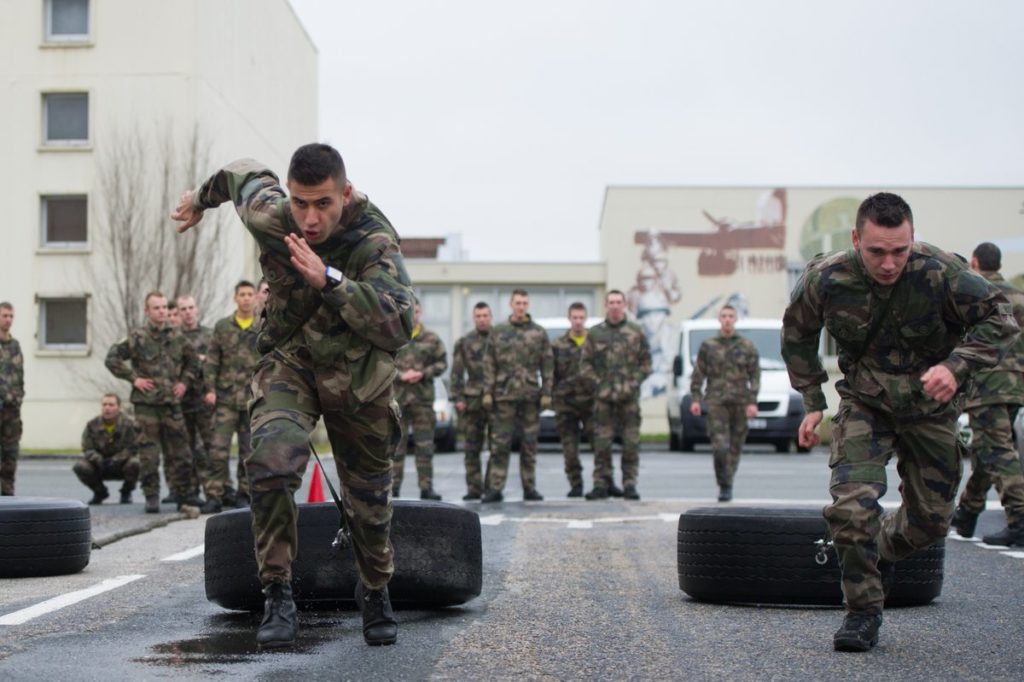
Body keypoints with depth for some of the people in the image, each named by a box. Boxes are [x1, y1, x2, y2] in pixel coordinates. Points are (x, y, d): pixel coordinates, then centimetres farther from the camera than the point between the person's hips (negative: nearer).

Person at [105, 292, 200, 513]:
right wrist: (133, 378, -8)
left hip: (172, 403, 4)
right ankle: (151, 497, 5)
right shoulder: (137, 337, -3)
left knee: (179, 450, 6)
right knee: (149, 452, -2)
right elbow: (112, 358, -3)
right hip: (146, 403, -4)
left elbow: (193, 361, 25)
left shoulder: (177, 337, 10)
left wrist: (185, 381, 11)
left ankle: (183, 493, 16)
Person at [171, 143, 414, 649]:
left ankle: (375, 593, 36)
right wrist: (200, 199, 29)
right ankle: (277, 594, -17)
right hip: (289, 362, 1)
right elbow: (245, 174, 9)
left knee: (369, 497, 6)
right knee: (273, 458, -28)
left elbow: (397, 328, -39)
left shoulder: (375, 243, -26)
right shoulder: (270, 216, -16)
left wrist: (329, 280, -45)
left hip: (357, 374, -1)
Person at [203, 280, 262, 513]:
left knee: (249, 450, 6)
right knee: (219, 448, -7)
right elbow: (211, 360, 6)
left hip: (254, 399, 0)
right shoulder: (222, 326, 7)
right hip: (226, 398, 0)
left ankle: (244, 493, 16)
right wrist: (210, 388, -3)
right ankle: (215, 494, -3)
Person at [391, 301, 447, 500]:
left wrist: (423, 374, -8)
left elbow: (442, 363, 9)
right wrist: (400, 375, -12)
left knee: (425, 444, 1)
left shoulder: (431, 339, 8)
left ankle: (426, 487, 4)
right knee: (396, 444, 2)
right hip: (397, 396, -1)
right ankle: (393, 487, 7)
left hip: (423, 396, 1)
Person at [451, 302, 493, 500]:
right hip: (473, 400, 1)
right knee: (471, 448, 2)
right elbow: (457, 372, 6)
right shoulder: (464, 342, 9)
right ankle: (474, 488, 6)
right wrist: (458, 398, -3)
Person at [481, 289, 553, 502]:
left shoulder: (539, 333, 8)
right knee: (500, 444, -4)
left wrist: (546, 393, -1)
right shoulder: (498, 332, 8)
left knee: (530, 444, 5)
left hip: (530, 395, 1)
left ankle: (529, 488, 12)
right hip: (504, 395, -1)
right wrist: (487, 392, -2)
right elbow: (489, 364, 6)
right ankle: (495, 488, -2)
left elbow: (547, 365, 6)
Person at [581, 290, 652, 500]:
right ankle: (602, 483, 5)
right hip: (603, 396, 0)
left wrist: (635, 382, -5)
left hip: (629, 396, 0)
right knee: (602, 442, -1)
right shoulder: (594, 333, 8)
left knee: (631, 442, 0)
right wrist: (597, 382, -4)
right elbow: (586, 362, 9)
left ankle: (630, 484, 7)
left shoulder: (636, 332, 7)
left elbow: (646, 362, 8)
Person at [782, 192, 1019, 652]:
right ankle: (863, 612, -2)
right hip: (864, 405, -1)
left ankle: (881, 550, 45)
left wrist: (955, 365, -31)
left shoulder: (940, 272, -24)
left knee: (930, 519, 10)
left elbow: (999, 320, -15)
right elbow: (797, 336, 3)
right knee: (851, 505, -21)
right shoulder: (825, 280, -18)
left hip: (930, 409, 1)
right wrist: (812, 402, 1)